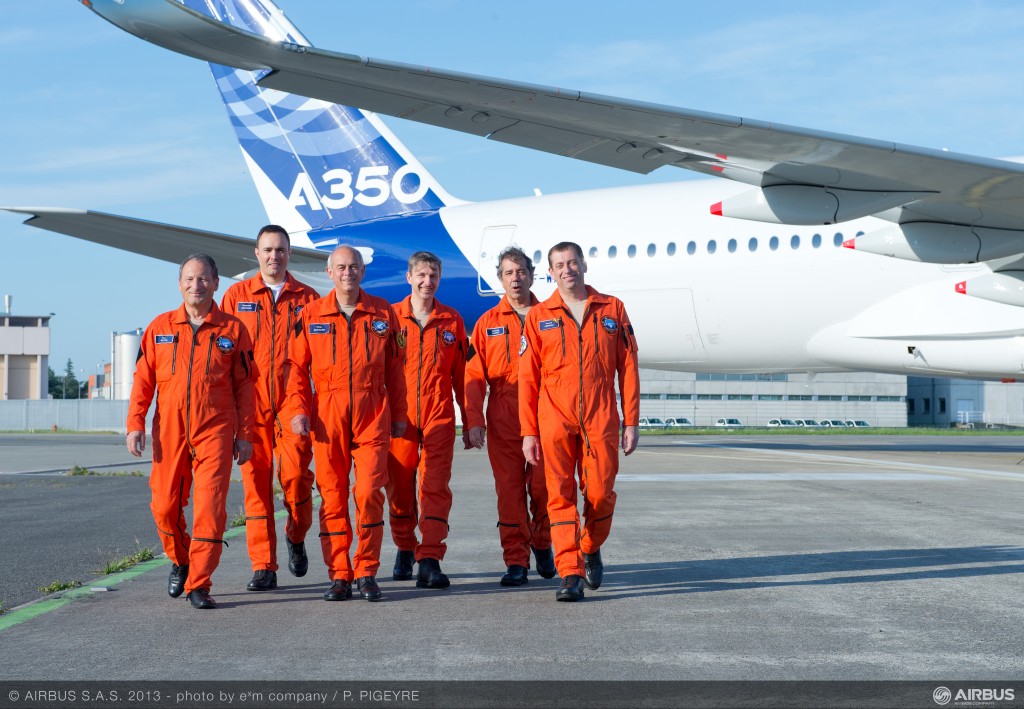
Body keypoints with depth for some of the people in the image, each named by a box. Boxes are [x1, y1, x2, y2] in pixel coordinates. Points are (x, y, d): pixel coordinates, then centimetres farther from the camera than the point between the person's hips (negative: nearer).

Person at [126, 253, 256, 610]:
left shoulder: (233, 329, 3)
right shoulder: (160, 328, 8)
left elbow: (244, 386, 5)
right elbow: (143, 380, 8)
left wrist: (244, 435, 1)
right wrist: (135, 425, -1)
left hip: (215, 432, -2)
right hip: (169, 432, 2)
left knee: (210, 507, -8)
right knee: (165, 506, 6)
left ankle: (199, 584, 0)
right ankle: (180, 562, 33)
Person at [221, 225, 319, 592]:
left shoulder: (308, 298, 9)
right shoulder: (237, 296, 10)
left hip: (293, 404, -1)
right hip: (250, 405, 1)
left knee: (296, 475, -10)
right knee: (256, 481, -1)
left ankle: (296, 537, 20)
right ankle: (263, 567, 4)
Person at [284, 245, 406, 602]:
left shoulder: (383, 313, 8)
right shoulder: (311, 315, 7)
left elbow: (394, 368, 11)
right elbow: (296, 366, 8)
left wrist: (398, 414, 10)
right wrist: (297, 409, -3)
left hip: (372, 416, 0)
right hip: (326, 417, 1)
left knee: (369, 492, -8)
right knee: (332, 496, 3)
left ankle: (366, 573, 5)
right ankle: (339, 576, 11)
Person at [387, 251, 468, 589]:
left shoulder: (452, 321, 8)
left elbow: (461, 373, 11)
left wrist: (470, 418, 9)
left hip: (439, 416, 0)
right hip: (399, 416, 0)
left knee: (436, 486, -9)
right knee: (399, 487, 8)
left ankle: (430, 561, -11)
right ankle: (405, 550, 27)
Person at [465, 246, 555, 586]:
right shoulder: (488, 322, 8)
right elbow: (474, 375, 4)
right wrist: (474, 420, -5)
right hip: (502, 420, 0)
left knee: (542, 486, -1)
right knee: (509, 489, 0)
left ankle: (542, 543, 25)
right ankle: (516, 561, 6)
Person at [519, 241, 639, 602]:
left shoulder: (612, 309, 9)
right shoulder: (538, 316, 8)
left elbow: (628, 368, 8)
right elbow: (528, 378, 6)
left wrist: (631, 422, 3)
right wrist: (529, 432, 1)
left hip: (601, 420, 0)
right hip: (555, 420, 0)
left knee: (600, 494, -1)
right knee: (560, 495, -4)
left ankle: (590, 549, 27)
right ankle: (571, 575, -1)